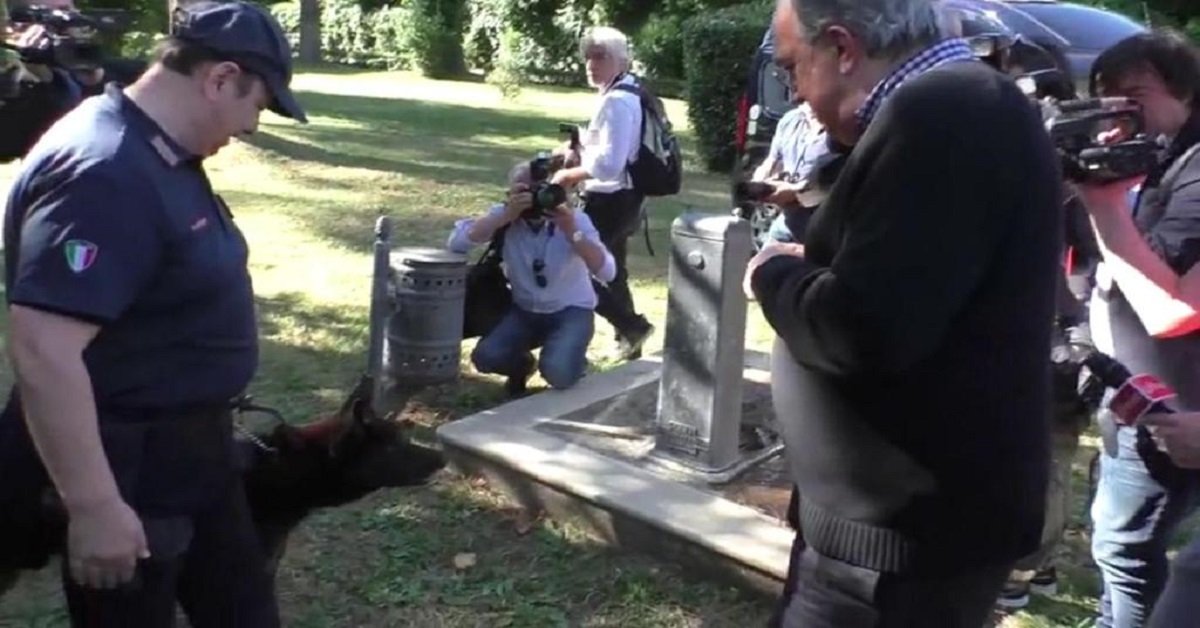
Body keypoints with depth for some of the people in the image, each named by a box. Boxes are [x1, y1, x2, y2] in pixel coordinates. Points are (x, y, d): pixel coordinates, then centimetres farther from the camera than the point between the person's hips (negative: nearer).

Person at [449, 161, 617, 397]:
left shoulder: (574, 219, -13)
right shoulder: (505, 215, -10)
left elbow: (607, 272, -23)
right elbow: (455, 243, -23)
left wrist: (572, 232, -34)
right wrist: (505, 217, -30)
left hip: (571, 312, -2)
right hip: (523, 310, 3)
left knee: (557, 372, -29)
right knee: (485, 357, -21)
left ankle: (574, 362, 10)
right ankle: (522, 365, 14)